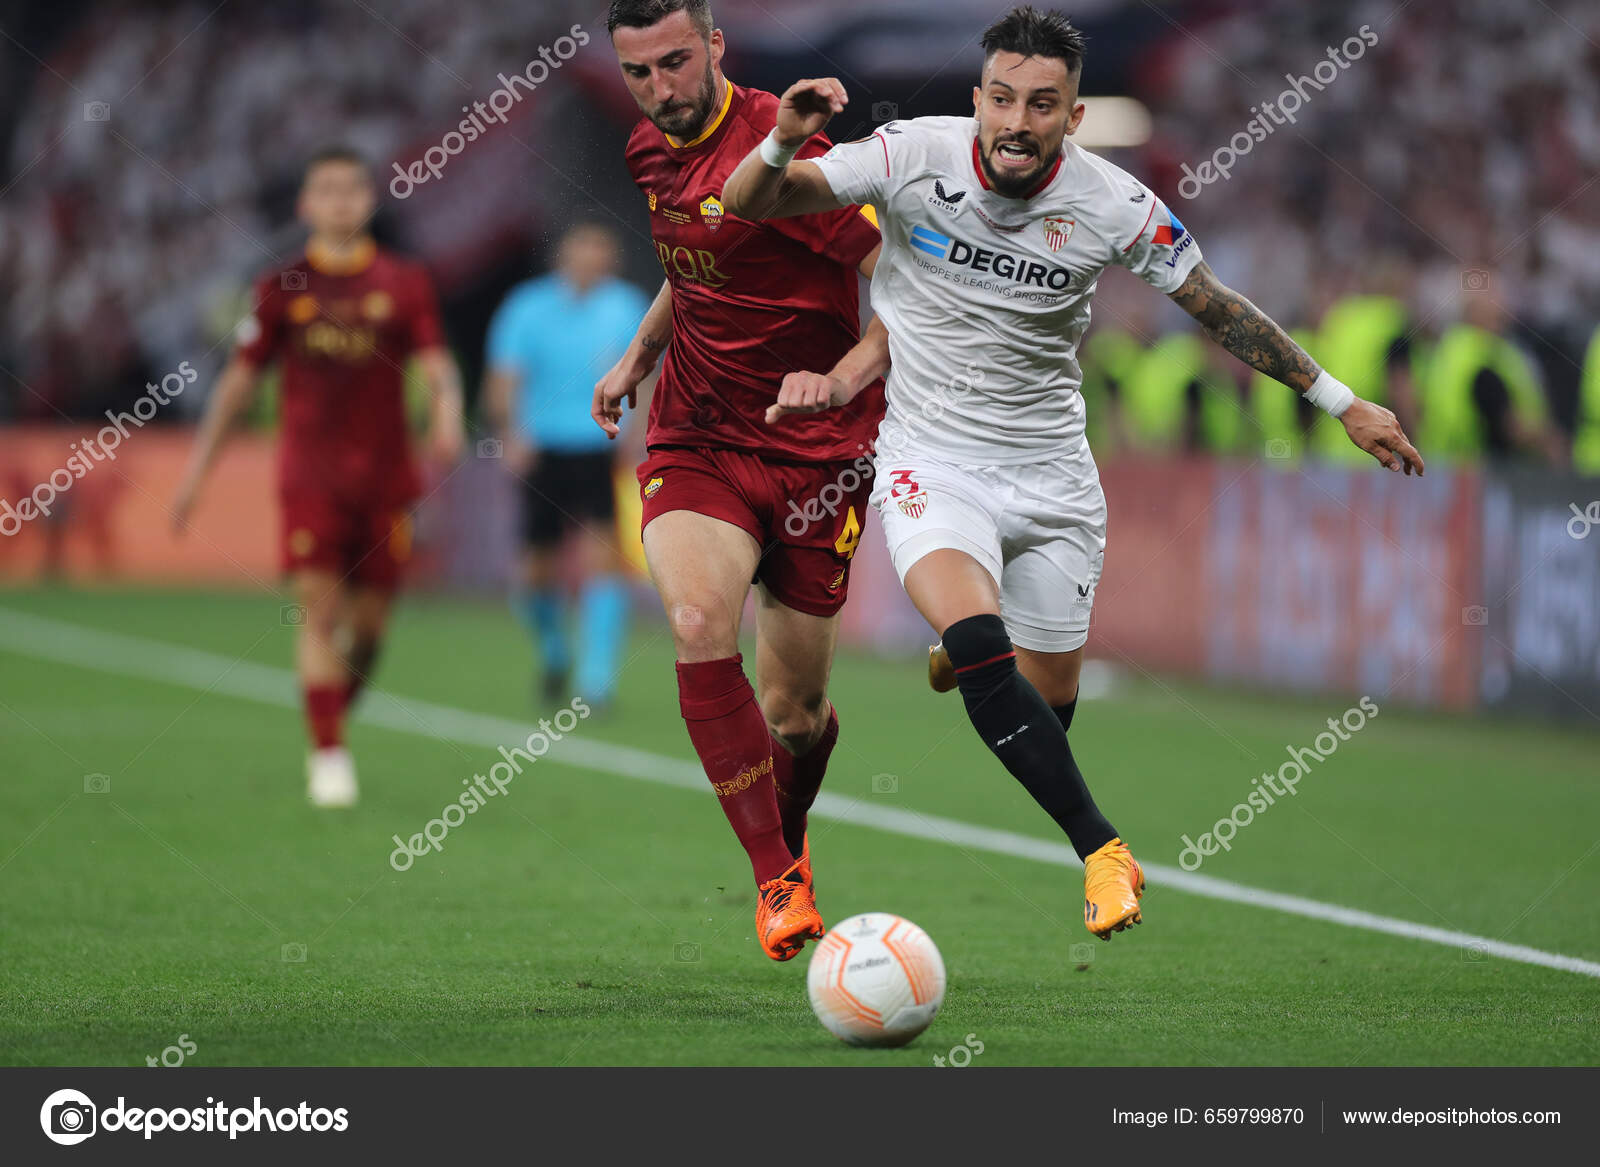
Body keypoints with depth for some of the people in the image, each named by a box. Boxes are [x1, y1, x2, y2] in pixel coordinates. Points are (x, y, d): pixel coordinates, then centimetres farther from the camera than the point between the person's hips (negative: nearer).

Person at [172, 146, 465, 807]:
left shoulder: (403, 283, 4)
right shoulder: (283, 288, 5)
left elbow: (435, 362, -2)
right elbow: (241, 377, 10)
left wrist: (447, 413, -25)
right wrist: (199, 464, 8)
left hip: (384, 475, 1)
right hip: (309, 474, -1)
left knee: (368, 621, 5)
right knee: (318, 610, -12)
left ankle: (336, 715, 33)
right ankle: (329, 755, -11)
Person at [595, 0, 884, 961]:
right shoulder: (650, 153, 8)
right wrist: (638, 356, 22)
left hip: (814, 453, -4)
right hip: (694, 441, 4)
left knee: (794, 712, 4)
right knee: (698, 620, -27)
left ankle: (789, 837, 41)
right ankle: (779, 880, -19)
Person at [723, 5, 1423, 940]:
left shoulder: (1115, 206, -11)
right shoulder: (914, 158, -13)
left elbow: (1218, 308, 3)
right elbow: (746, 204, -9)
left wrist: (1341, 402, 6)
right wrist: (783, 143, -32)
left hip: (1050, 469, 2)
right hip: (931, 462, -2)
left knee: (1047, 707, 6)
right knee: (976, 635, -29)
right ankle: (1103, 849, -23)